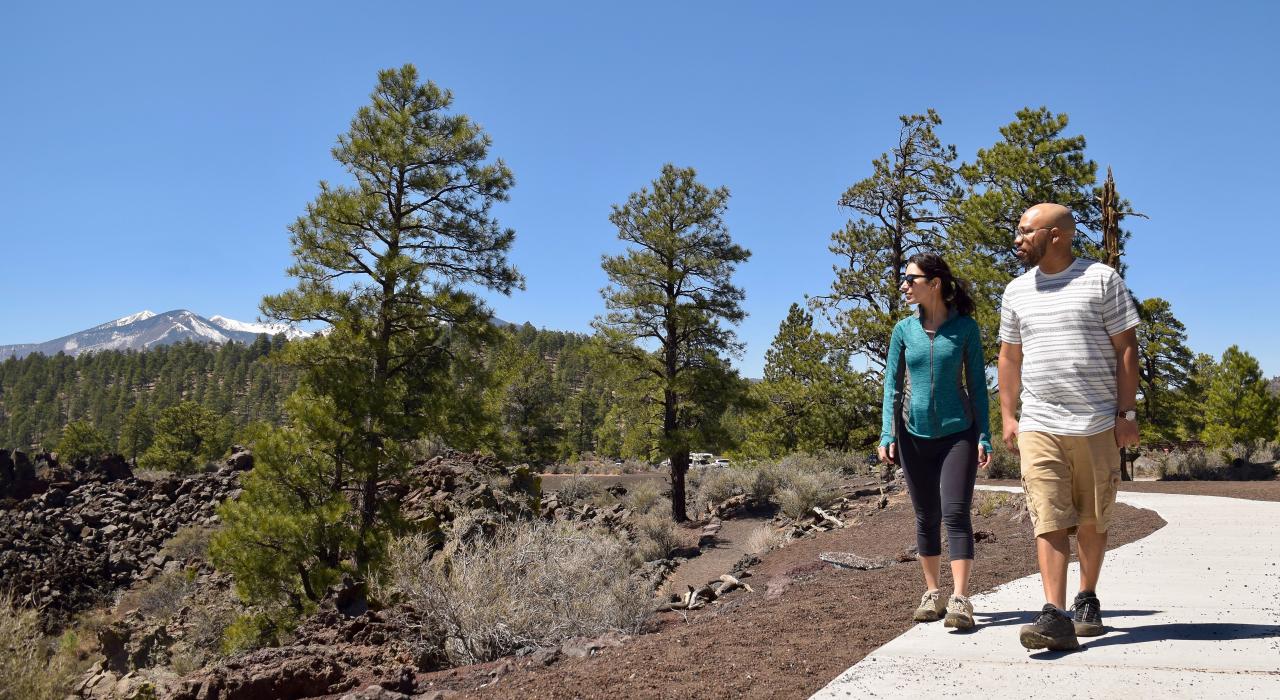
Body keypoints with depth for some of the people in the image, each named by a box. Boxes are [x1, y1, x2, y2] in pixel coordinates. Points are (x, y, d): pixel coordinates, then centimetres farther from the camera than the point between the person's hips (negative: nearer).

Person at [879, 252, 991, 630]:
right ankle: (932, 593, 20)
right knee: (926, 517, 9)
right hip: (915, 435, 3)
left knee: (956, 513, -11)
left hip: (957, 433, -2)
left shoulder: (965, 327, -1)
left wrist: (984, 436, -2)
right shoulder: (904, 330, 4)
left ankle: (960, 599, -9)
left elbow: (977, 384, 2)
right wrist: (887, 434, -3)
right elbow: (892, 385, 5)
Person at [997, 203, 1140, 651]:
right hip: (1038, 426, 2)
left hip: (1097, 424, -1)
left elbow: (1126, 349, 0)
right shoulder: (1017, 291, 11)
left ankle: (1087, 601, 28)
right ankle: (1055, 617, -11)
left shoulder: (1102, 280, 1)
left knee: (1092, 521, 10)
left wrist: (1126, 413, -6)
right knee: (1049, 520, -9)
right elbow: (1010, 357, 15)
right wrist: (1007, 416, 9)